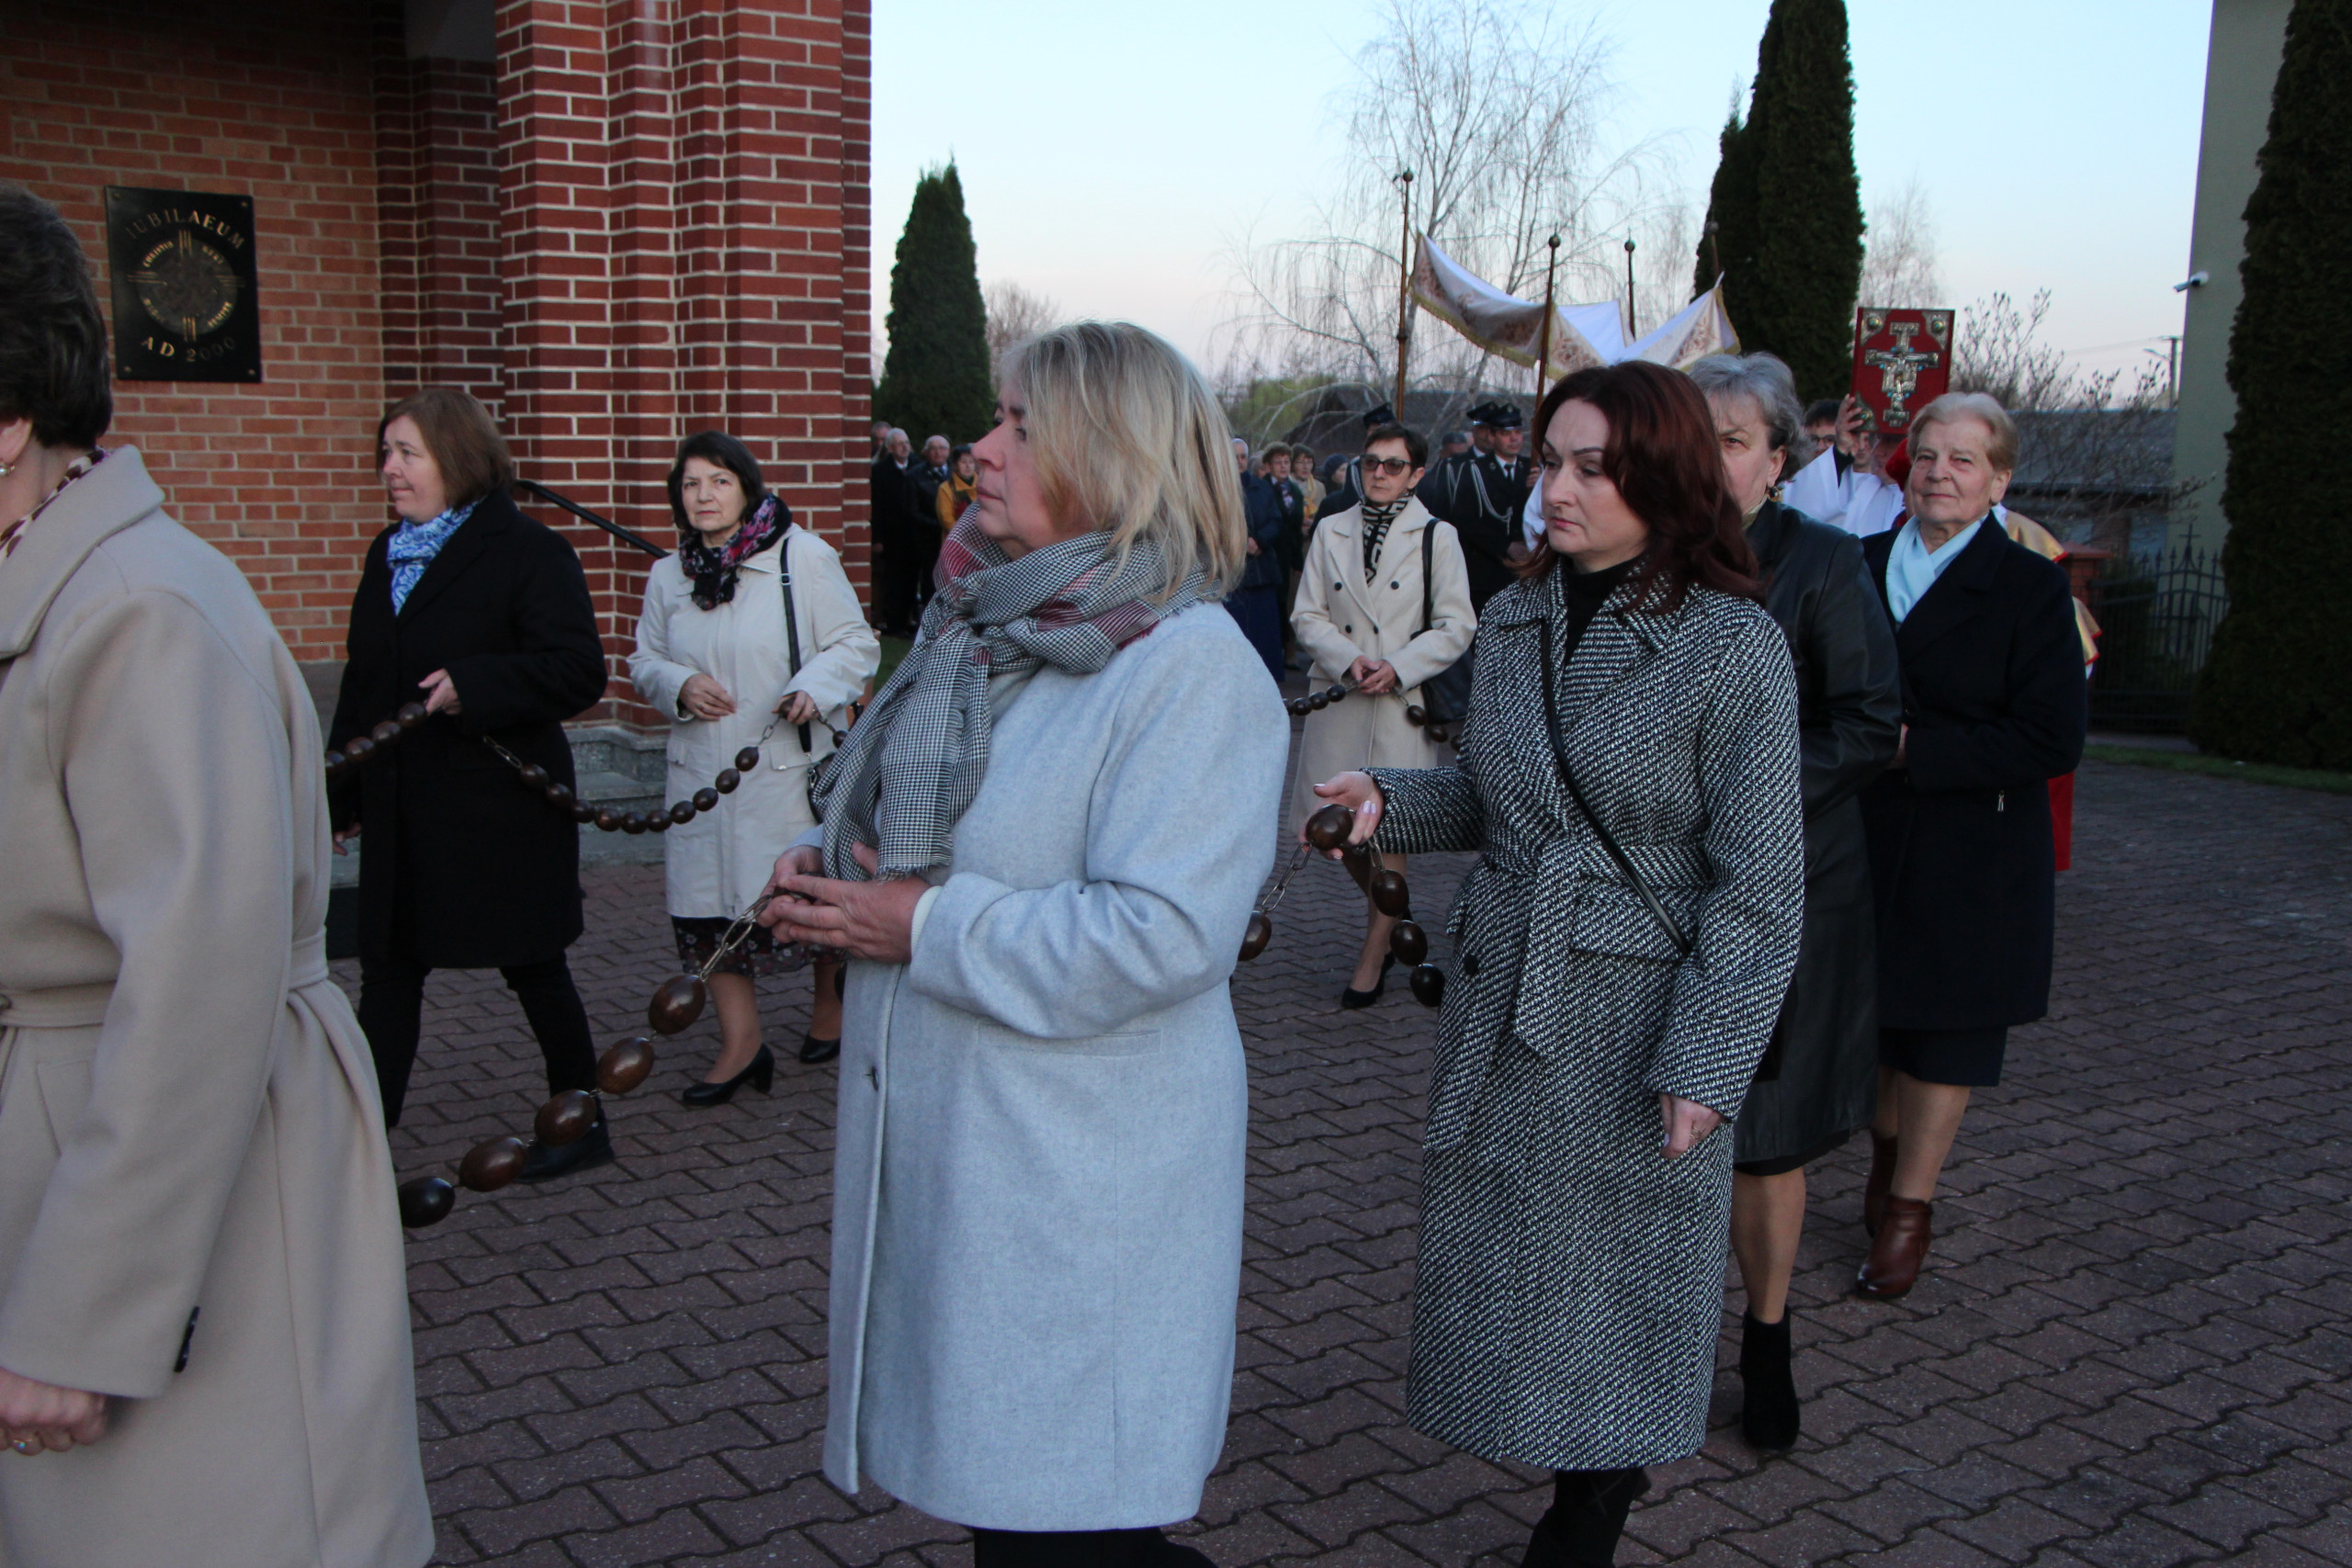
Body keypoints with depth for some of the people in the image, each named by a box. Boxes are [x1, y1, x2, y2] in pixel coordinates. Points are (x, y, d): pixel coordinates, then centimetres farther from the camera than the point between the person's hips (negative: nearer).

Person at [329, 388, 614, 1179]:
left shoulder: (527, 551, -10)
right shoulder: (387, 553, 12)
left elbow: (579, 670, -19)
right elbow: (363, 684, 17)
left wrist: (474, 685, -30)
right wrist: (343, 791, 15)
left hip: (503, 808, -6)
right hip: (404, 812, 7)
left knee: (533, 967, 7)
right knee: (388, 972, 7)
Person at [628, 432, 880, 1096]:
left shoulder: (803, 557, -6)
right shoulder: (668, 575, 9)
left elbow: (857, 643, -4)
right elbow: (644, 660, 16)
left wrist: (815, 688, -23)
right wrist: (679, 685, -7)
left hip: (790, 767, -4)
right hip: (702, 771, 4)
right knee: (706, 904, 2)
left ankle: (830, 1003, 34)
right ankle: (740, 1044, 14)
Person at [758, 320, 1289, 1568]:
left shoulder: (1189, 664, -17)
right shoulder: (983, 627, 9)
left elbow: (1160, 933, -27)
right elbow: (910, 831, 22)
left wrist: (925, 928, -20)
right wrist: (824, 871, 0)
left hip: (1079, 1178, -8)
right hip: (941, 1140, 8)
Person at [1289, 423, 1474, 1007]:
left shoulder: (1437, 536, 0)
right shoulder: (1331, 532, 10)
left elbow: (1456, 627, -1)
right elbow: (1307, 615, 7)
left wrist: (1396, 667, -13)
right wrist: (1350, 660, -10)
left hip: (1403, 702, -3)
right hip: (1338, 699, 4)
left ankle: (1372, 958, 11)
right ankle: (1386, 927, 31)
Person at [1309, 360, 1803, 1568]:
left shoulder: (1734, 648, -14)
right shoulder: (1514, 623, 4)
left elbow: (1758, 882, -14)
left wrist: (1703, 1059, -18)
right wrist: (1390, 801, -6)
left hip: (1638, 1015, -6)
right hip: (1503, 994, 6)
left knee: (1618, 1267, 9)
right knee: (1506, 1247, 14)